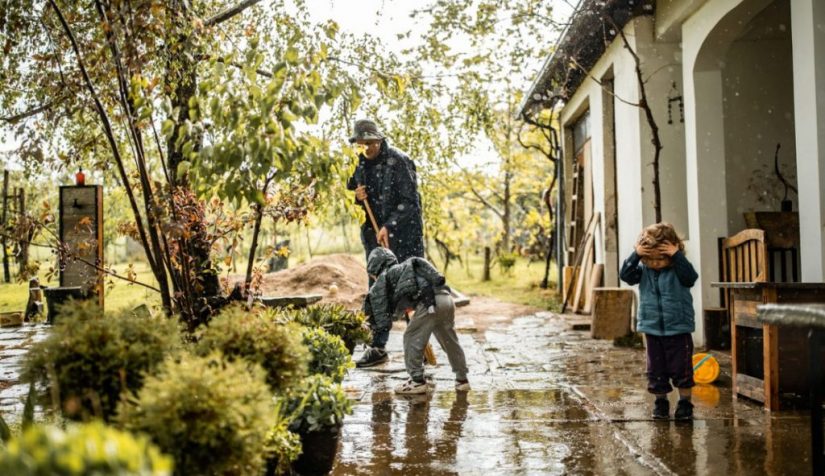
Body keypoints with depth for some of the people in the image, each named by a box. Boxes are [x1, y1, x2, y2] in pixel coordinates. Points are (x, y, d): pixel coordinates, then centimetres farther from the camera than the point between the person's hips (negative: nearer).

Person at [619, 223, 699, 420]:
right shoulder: (643, 270, 0)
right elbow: (626, 275, -13)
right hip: (652, 328, 3)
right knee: (656, 368, 10)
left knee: (681, 367, 2)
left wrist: (677, 256, -31)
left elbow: (691, 277, -26)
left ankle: (685, 402, 15)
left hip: (679, 328, -3)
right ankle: (660, 402, 23)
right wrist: (635, 255, -24)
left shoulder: (678, 269, -8)